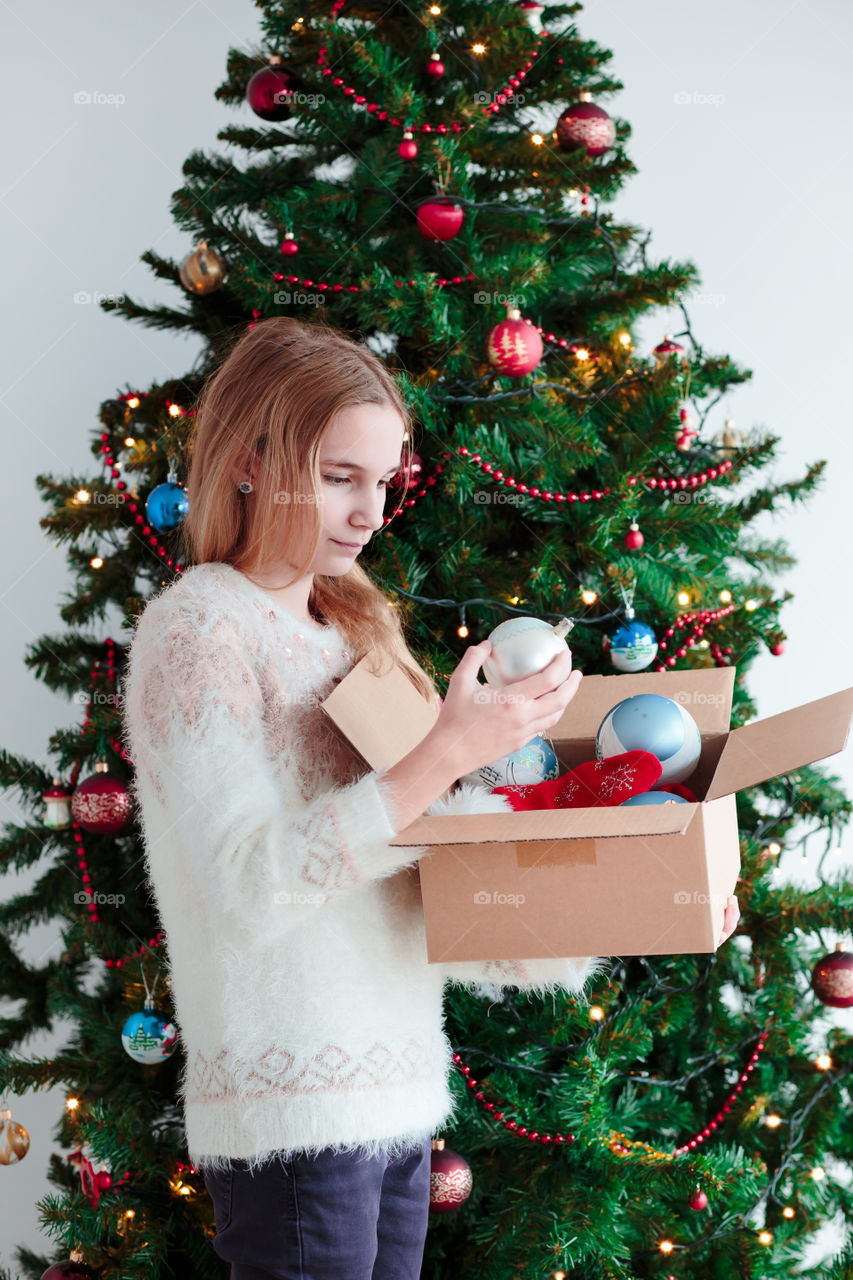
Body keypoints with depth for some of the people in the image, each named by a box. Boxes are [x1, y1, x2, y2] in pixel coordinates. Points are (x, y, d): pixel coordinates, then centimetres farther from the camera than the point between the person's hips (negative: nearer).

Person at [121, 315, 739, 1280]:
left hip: (399, 1094, 8)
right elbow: (252, 886, -20)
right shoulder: (198, 625, -9)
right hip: (291, 1117, -8)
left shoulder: (348, 628, 15)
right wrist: (450, 752, -23)